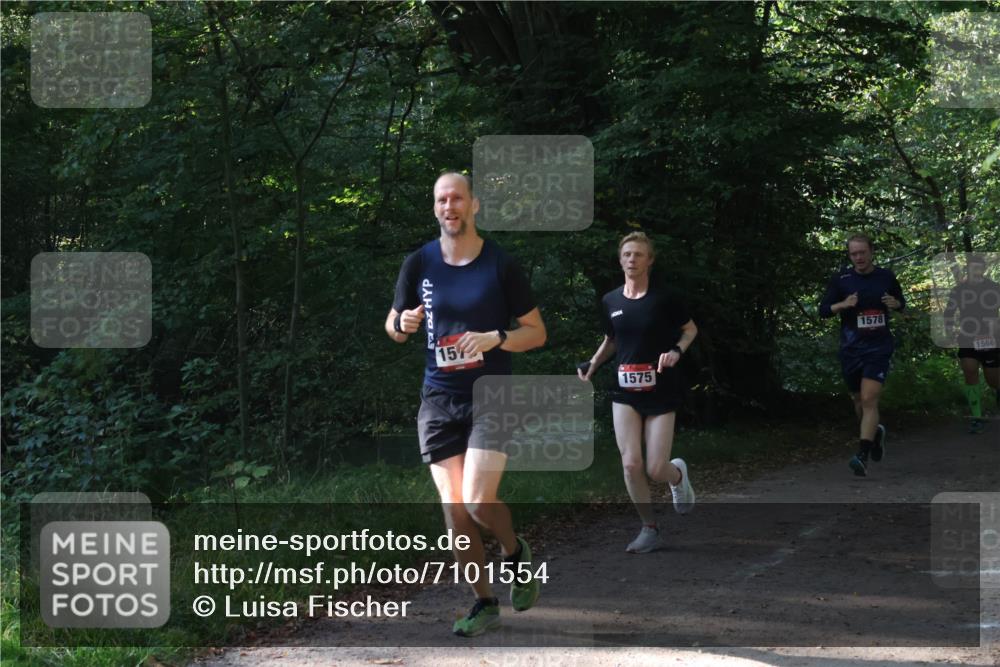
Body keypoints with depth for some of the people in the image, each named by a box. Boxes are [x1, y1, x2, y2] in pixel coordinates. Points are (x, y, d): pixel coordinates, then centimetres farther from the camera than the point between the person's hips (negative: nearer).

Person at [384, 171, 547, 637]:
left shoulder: (501, 265, -4)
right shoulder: (419, 264, 3)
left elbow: (537, 332, 1)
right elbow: (393, 327, 13)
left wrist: (495, 338, -18)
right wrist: (402, 324, -11)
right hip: (438, 401, 3)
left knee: (478, 502, -16)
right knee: (454, 511, 2)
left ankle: (515, 553, 16)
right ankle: (484, 603, 17)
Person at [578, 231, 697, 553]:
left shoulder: (663, 298, -7)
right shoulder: (610, 301, 4)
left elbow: (690, 329, 6)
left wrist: (676, 350, -14)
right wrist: (592, 364, 2)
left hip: (660, 393, -3)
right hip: (625, 394, 3)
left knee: (656, 470, -5)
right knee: (631, 464, -9)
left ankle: (678, 474, 33)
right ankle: (650, 530, 7)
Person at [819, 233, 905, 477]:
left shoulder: (886, 277, 2)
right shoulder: (841, 279, -1)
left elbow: (901, 302, 17)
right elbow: (823, 310, 0)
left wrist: (895, 304, -7)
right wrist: (843, 305, -20)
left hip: (879, 348, -2)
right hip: (851, 349, 2)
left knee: (869, 400, -16)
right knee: (859, 401, 13)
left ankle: (862, 456, -19)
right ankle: (876, 433, 45)